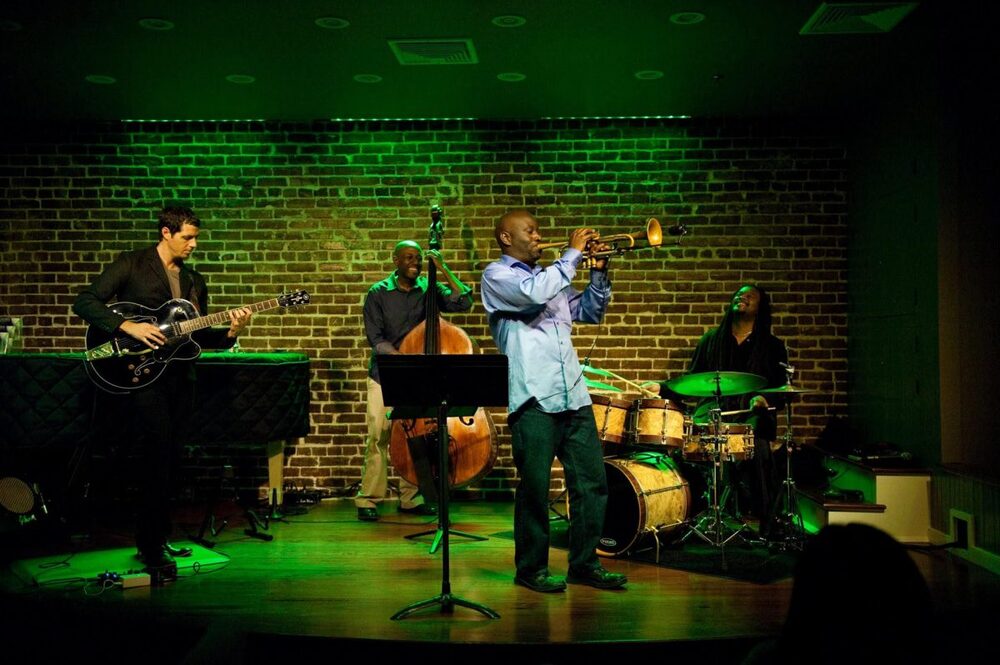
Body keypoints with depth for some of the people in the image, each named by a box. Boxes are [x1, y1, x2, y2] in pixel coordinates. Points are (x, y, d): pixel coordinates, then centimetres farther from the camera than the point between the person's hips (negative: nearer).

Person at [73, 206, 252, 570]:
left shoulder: (194, 280, 17)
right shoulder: (131, 264, 0)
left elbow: (200, 335, 16)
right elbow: (84, 302, -8)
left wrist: (231, 332, -3)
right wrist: (129, 326, -19)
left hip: (179, 375, 6)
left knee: (167, 457, 9)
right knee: (159, 449, -16)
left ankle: (157, 537, 20)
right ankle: (151, 544, -8)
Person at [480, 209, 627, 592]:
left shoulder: (550, 276, 23)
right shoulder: (497, 275, 1)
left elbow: (590, 312, 27)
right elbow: (535, 292, -20)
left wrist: (599, 272, 13)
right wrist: (573, 253, -10)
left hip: (574, 396, 7)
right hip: (534, 399, -7)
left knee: (592, 482, 7)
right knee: (535, 487, 0)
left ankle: (584, 563, 19)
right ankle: (531, 568, 15)